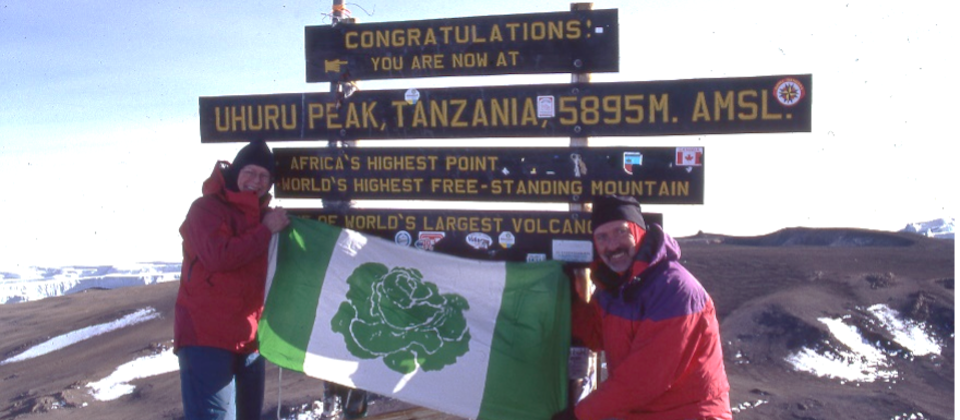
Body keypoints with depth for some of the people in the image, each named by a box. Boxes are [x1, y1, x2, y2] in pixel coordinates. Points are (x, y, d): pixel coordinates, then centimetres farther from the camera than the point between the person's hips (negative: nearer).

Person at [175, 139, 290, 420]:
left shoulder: (263, 215, 14)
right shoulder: (207, 208, -8)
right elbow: (218, 256, -25)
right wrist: (266, 231, -16)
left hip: (249, 338, 8)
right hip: (206, 336, -8)